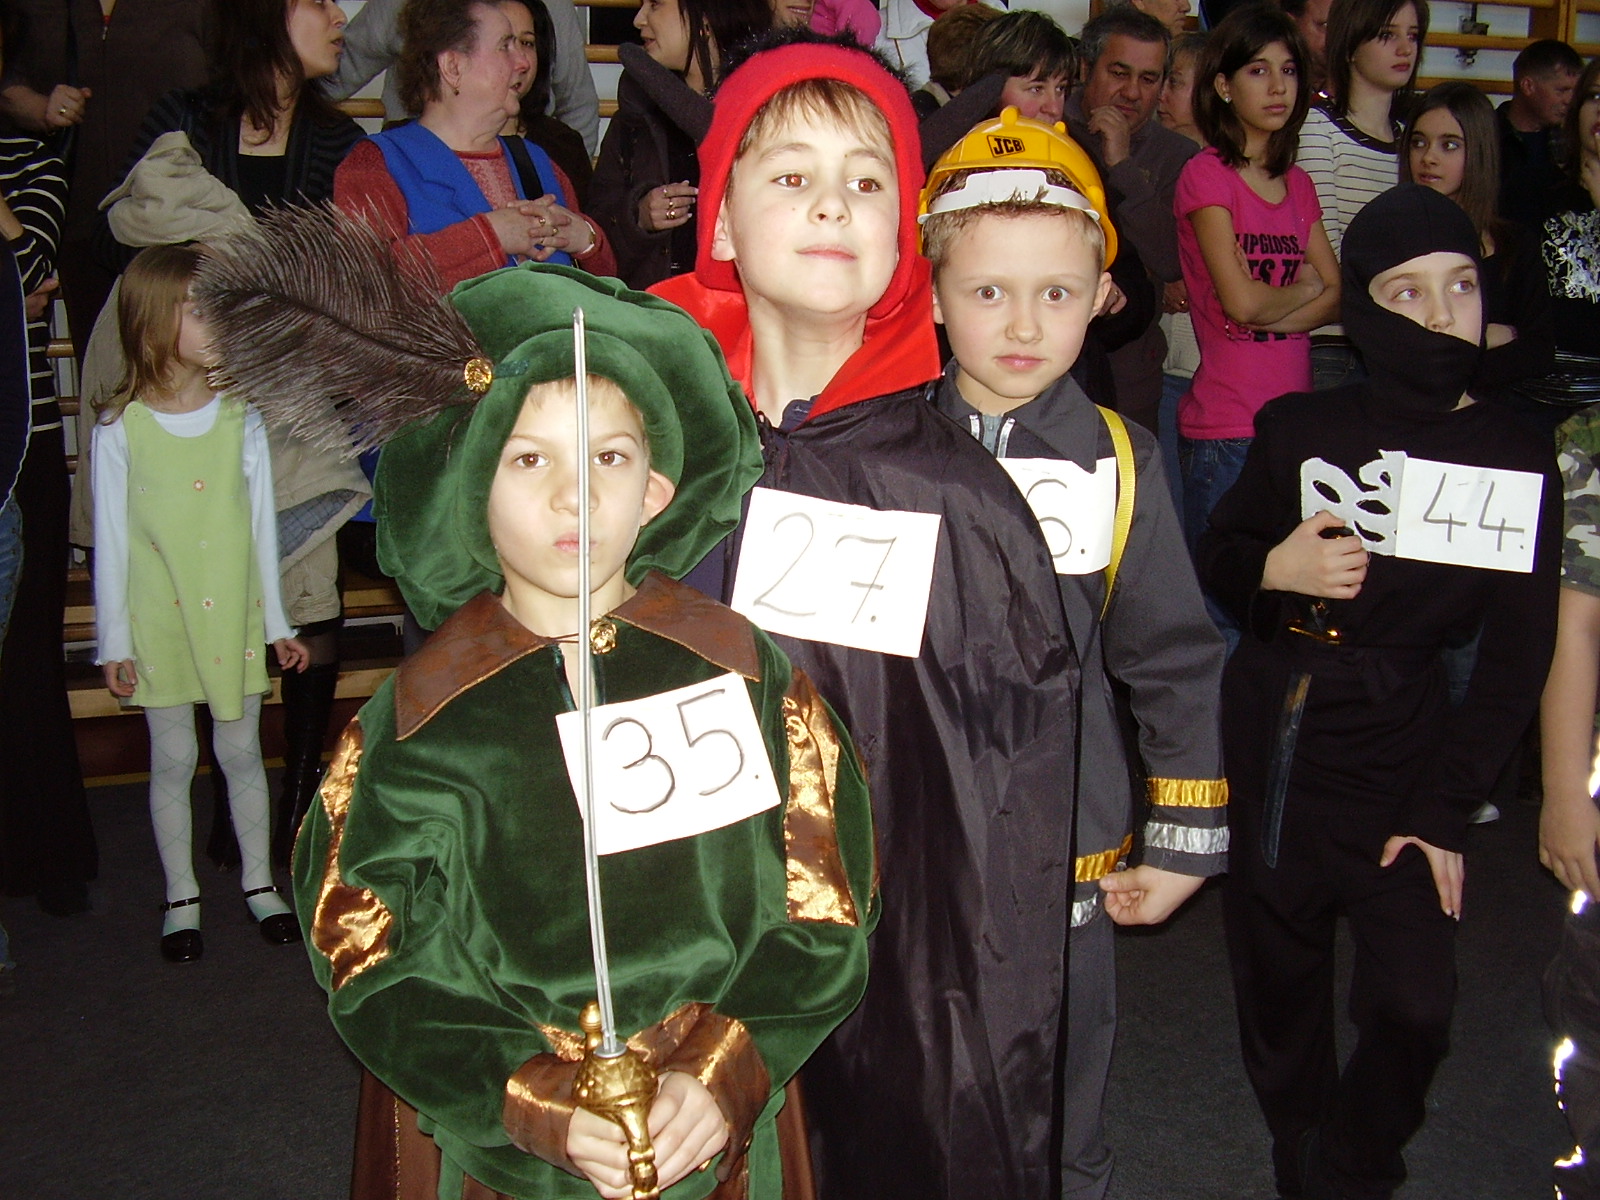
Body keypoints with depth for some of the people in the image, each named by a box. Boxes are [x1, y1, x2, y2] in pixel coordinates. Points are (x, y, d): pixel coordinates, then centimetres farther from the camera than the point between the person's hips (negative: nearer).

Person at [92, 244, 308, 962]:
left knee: (242, 750, 12)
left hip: (235, 614, 2)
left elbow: (261, 520, 5)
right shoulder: (121, 427, -8)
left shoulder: (241, 414, -1)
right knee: (172, 760, 9)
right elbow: (111, 540, -3)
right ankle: (181, 896, 24)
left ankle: (258, 882, 28)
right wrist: (114, 641, -2)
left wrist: (276, 621, 7)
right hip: (159, 621, -2)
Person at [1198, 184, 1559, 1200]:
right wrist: (1272, 569, -16)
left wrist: (1447, 807, -6)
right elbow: (1216, 559, 9)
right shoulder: (1298, 430, -3)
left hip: (1404, 752, 0)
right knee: (1281, 989, 8)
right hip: (1272, 743, 0)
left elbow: (1517, 656, 0)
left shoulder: (1518, 459, -2)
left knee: (1415, 1003, -7)